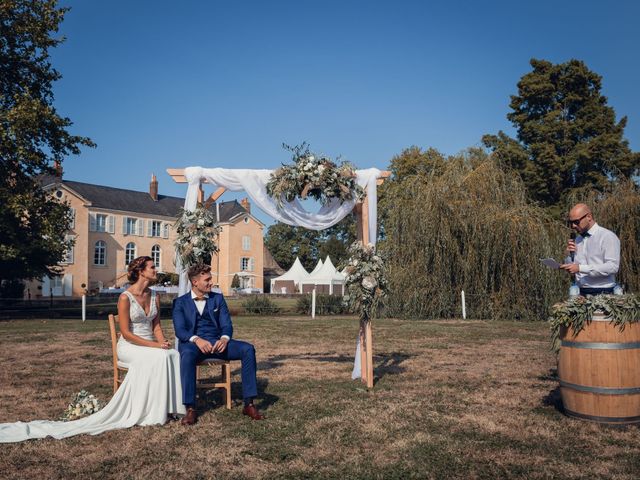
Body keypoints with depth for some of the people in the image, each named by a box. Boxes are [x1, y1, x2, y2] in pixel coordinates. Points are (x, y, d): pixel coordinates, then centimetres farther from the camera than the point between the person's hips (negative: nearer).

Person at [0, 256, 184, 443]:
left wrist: (162, 342, -11)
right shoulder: (125, 298, -12)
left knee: (173, 355, -28)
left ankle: (168, 406, -21)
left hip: (151, 347, 5)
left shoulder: (154, 296, 8)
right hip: (129, 346, -5)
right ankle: (151, 411, -22)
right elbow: (126, 333, -15)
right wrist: (154, 345, -20)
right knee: (160, 357, -33)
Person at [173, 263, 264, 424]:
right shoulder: (180, 302, 6)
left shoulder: (218, 298, 14)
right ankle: (190, 409, -34)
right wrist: (197, 340, -28)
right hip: (193, 343, -3)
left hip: (217, 342, 3)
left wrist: (224, 339, -19)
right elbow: (180, 330, -7)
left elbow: (227, 325, 6)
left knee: (248, 349, -23)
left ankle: (249, 404, -20)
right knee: (187, 354, -39)